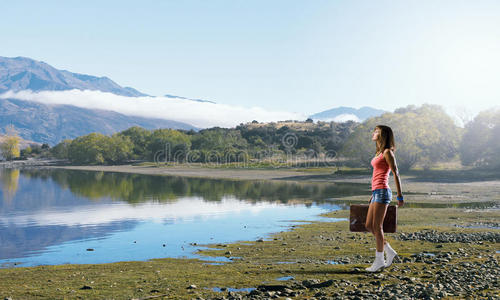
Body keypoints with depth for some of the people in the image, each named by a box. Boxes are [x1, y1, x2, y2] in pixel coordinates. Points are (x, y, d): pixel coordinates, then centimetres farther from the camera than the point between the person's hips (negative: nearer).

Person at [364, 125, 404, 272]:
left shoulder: (387, 152, -8)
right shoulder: (379, 152, 19)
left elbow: (396, 174, -11)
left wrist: (400, 196, -13)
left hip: (382, 191, -9)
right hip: (376, 192, 9)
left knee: (376, 226, -5)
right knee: (368, 226, 9)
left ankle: (379, 260, 4)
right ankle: (389, 251, 18)